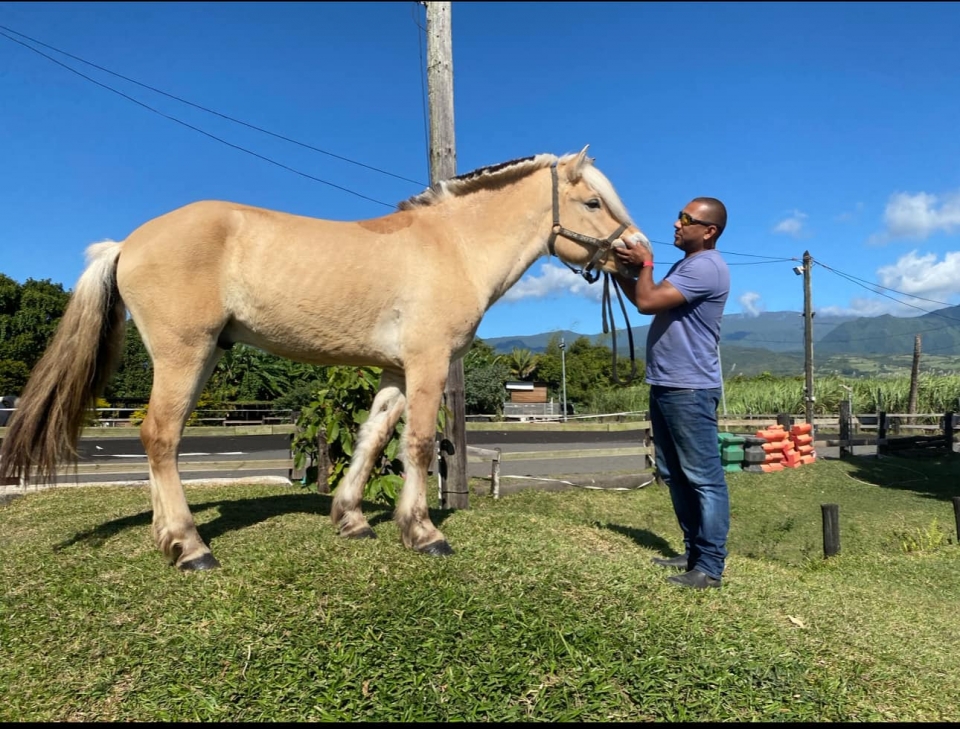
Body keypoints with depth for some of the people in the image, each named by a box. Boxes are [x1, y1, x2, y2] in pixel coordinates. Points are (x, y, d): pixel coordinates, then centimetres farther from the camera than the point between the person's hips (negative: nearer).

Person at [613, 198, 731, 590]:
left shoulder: (706, 267, -15)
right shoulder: (685, 265, 19)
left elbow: (647, 302, -21)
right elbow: (646, 298, 23)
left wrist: (645, 265, -5)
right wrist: (621, 269, 10)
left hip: (689, 391, -11)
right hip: (664, 387, 11)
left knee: (703, 478, -5)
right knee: (675, 476, 15)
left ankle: (710, 567, 1)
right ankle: (694, 551, 25)